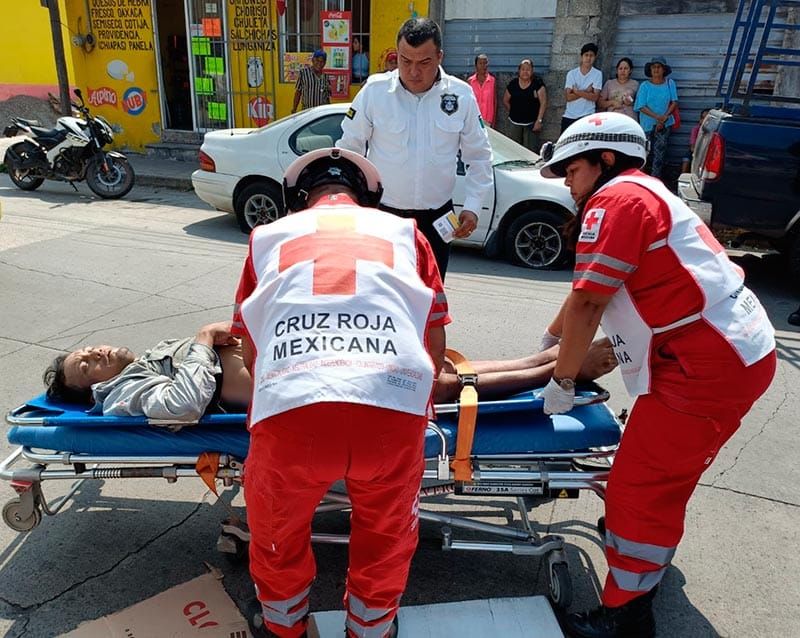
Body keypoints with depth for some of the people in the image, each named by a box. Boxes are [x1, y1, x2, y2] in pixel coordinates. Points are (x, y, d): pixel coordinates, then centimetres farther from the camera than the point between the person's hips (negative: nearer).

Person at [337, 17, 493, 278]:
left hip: (436, 217, 2)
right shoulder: (374, 90, -7)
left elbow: (479, 156, 7)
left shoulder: (461, 95, -2)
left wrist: (472, 206, -1)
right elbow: (349, 148, 2)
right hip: (382, 214, -1)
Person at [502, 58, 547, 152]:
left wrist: (539, 120, -14)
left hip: (532, 123, -3)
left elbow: (543, 102, -8)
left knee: (530, 149, -6)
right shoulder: (513, 83, 2)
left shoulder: (538, 83, -5)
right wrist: (513, 112, 13)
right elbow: (505, 101, 15)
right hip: (515, 123, 3)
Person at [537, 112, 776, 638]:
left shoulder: (614, 200, -11)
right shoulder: (646, 194, 20)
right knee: (666, 470, 26)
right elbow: (595, 297, 26)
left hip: (707, 367, -10)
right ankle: (653, 554, 49)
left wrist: (562, 381, -8)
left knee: (640, 487, -2)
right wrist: (549, 340, 33)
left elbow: (587, 303, -18)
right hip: (739, 352, 10)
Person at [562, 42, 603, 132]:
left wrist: (577, 91, -10)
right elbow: (568, 97, -6)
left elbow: (594, 97, -11)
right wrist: (586, 91, -10)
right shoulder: (571, 73, 2)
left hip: (587, 116, -2)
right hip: (569, 116, 2)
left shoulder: (597, 74, -1)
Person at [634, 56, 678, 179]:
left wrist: (665, 116, -16)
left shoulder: (669, 83, 1)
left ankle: (655, 178, -3)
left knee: (660, 150, -6)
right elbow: (641, 106, -8)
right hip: (648, 124, 0)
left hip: (665, 123, 0)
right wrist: (657, 117, -18)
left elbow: (674, 102, -1)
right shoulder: (645, 85, -2)